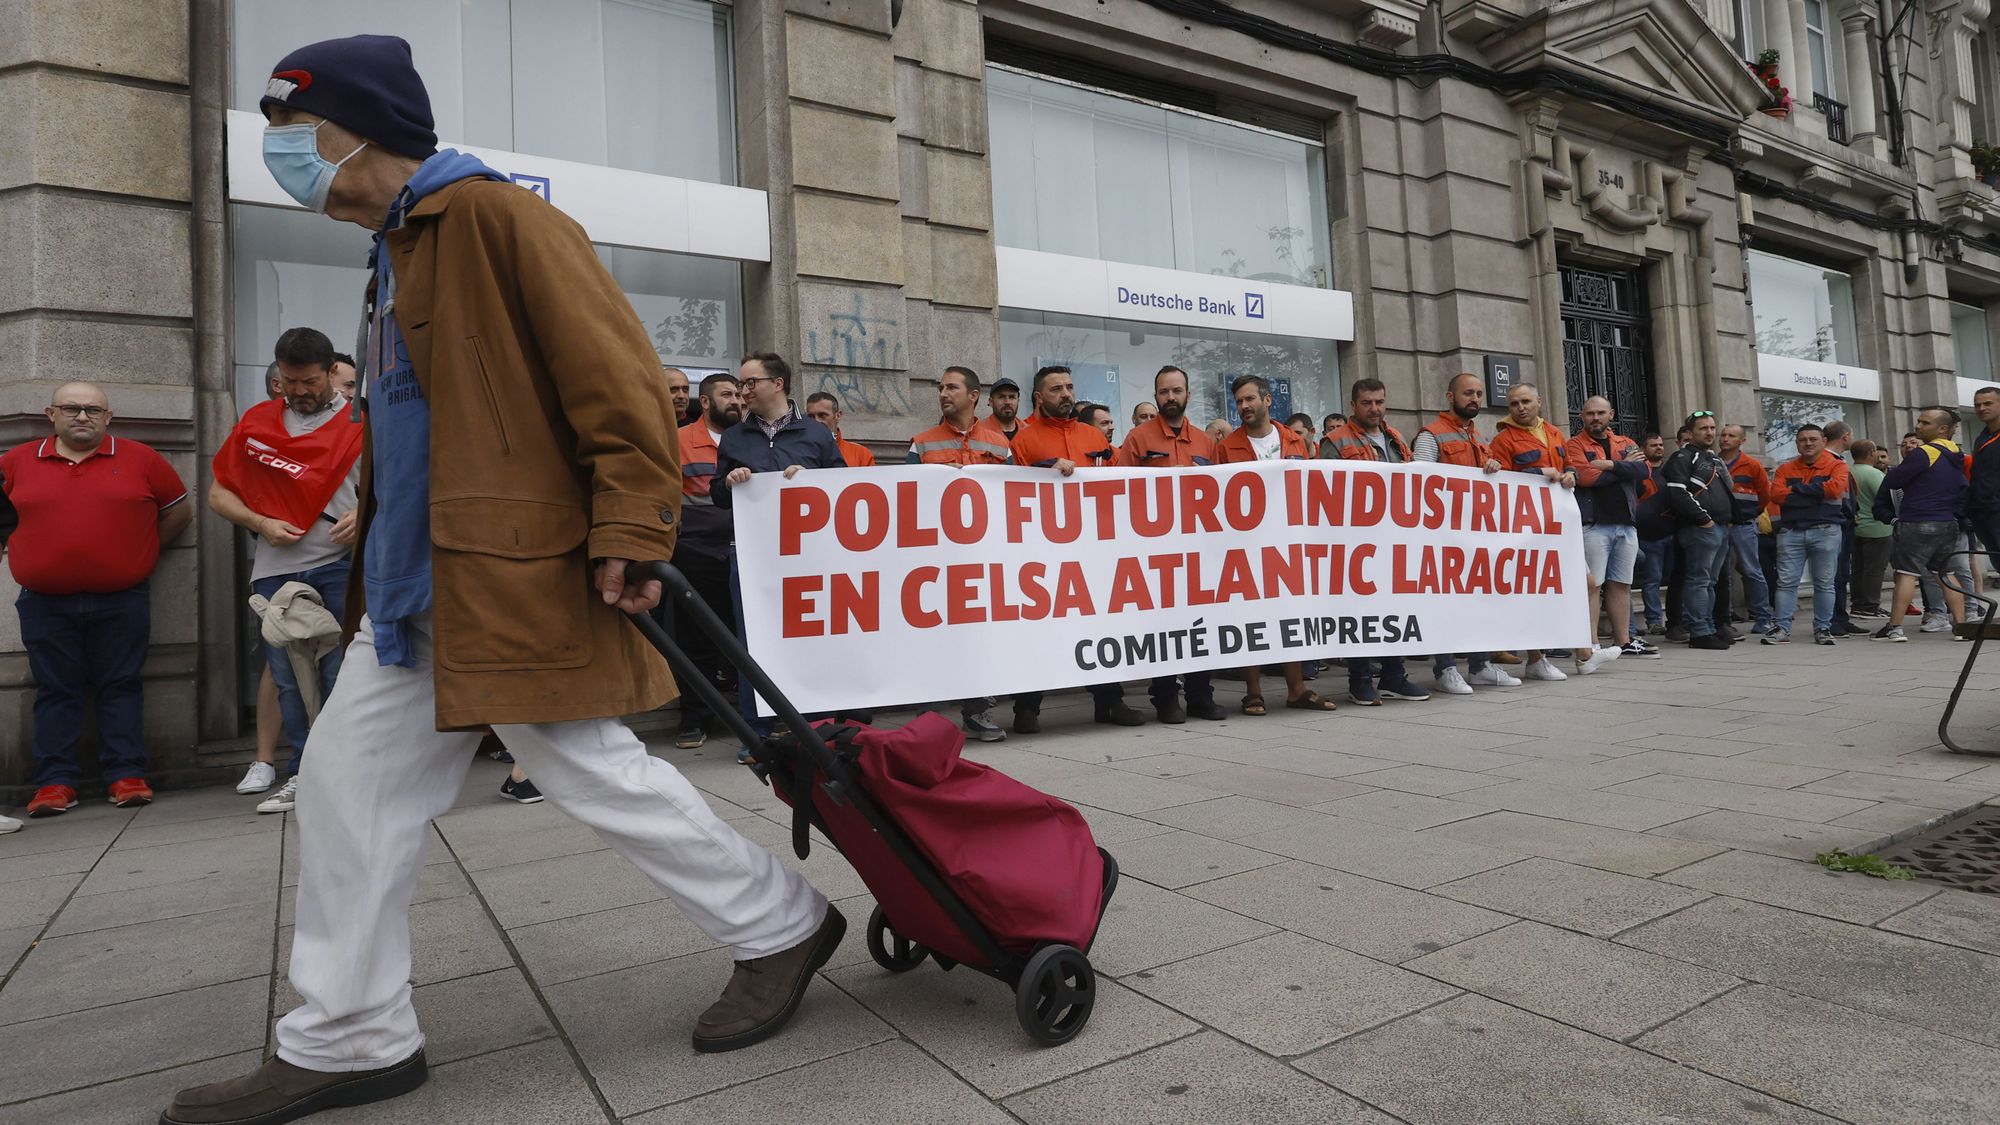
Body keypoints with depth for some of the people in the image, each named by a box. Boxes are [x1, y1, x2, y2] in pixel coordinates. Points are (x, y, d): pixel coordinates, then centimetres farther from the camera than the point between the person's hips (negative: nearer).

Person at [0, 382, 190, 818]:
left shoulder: (140, 458, 2)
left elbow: (179, 512, 10)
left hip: (122, 601, -1)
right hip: (45, 605, 1)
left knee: (121, 686, 3)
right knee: (56, 691, 6)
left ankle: (126, 775, 7)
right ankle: (55, 782, 12)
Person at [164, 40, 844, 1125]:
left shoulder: (498, 217, -9)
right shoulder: (398, 252, 21)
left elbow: (617, 374, -17)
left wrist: (630, 532, -22)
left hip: (521, 579, -10)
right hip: (419, 588, 10)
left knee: (592, 770, -4)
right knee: (349, 778, 10)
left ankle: (778, 926, 16)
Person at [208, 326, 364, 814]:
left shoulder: (357, 425, 3)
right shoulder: (256, 422, 13)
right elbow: (218, 494, 14)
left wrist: (362, 517, -19)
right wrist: (261, 523, -3)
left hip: (338, 566, -3)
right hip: (275, 569, 4)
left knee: (339, 675, -3)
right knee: (288, 678, 7)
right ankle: (302, 775, 17)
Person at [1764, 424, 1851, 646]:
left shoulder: (1837, 465, 6)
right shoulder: (1785, 469, 12)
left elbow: (1835, 488, -14)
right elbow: (1777, 494, -5)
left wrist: (1798, 489, -7)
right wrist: (1817, 493, -5)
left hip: (1825, 531, -1)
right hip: (1790, 532, 2)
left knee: (1824, 583, 3)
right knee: (1786, 582, -2)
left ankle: (1823, 629, 11)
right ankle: (1782, 628, -1)